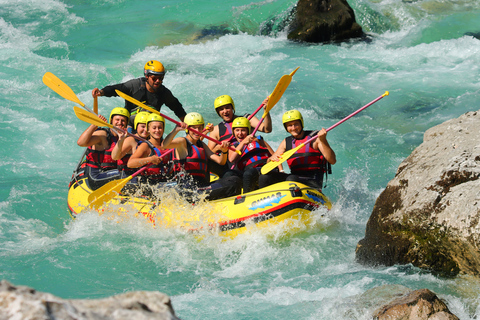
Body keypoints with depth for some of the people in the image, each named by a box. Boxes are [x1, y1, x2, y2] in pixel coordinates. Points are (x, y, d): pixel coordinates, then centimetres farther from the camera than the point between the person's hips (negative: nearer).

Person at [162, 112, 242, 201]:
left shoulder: (202, 145, 25)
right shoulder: (182, 142, 2)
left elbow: (220, 161, 15)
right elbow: (164, 145, -19)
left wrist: (224, 151, -6)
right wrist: (175, 130, -31)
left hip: (202, 185, 8)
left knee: (235, 180, -10)